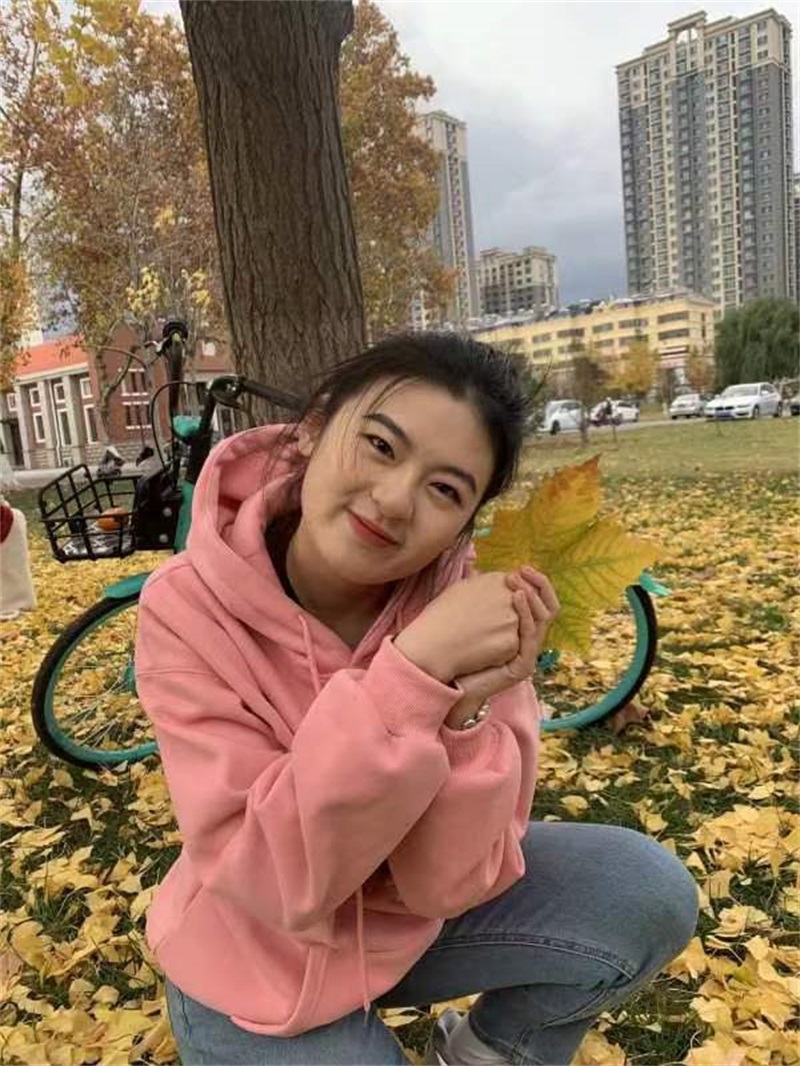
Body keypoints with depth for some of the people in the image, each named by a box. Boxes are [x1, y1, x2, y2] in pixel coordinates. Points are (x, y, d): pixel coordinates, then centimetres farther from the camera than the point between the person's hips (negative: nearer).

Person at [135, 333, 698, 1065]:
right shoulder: (189, 608, -24)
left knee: (648, 893, -13)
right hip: (258, 971, -2)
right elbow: (281, 881, -29)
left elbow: (445, 881, -18)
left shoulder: (469, 597, -19)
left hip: (412, 912, 3)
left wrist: (467, 708, -35)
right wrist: (412, 669, -39)